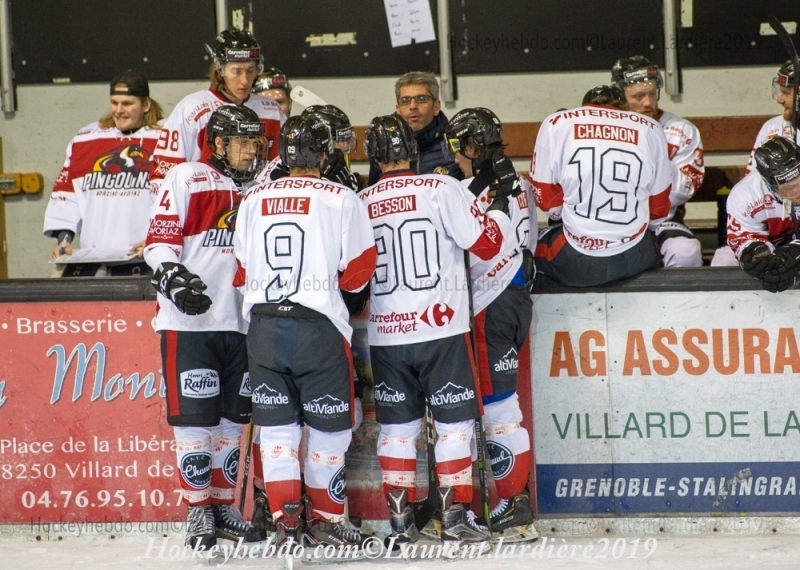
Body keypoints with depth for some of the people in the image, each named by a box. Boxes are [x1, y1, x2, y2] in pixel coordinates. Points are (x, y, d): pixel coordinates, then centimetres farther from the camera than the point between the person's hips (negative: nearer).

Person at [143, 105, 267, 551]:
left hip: (241, 324, 5)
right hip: (189, 322, -5)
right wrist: (173, 276, -24)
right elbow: (160, 241, -9)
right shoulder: (186, 180, -4)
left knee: (232, 418, 10)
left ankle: (223, 505, 19)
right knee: (195, 415, -5)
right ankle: (199, 510, 5)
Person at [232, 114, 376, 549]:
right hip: (319, 325, -3)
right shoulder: (341, 200, -4)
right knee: (328, 426, 9)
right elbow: (357, 272, -1)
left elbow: (242, 271, 12)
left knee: (276, 426, 9)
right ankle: (324, 520, 15)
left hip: (264, 325, 3)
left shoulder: (253, 200, 7)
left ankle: (285, 519, 3)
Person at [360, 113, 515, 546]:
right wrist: (501, 198, 5)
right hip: (441, 328, -3)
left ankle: (401, 521, 10)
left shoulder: (359, 203, 3)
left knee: (397, 426, 11)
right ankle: (455, 516, 2)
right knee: (454, 422, 5)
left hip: (386, 335, 3)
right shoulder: (441, 190, -9)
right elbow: (487, 243, -8)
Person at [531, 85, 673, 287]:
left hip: (574, 264, -2)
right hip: (634, 260, 2)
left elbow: (547, 202, 3)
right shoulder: (650, 129, 1)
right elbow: (658, 211, 8)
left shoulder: (556, 125, -4)